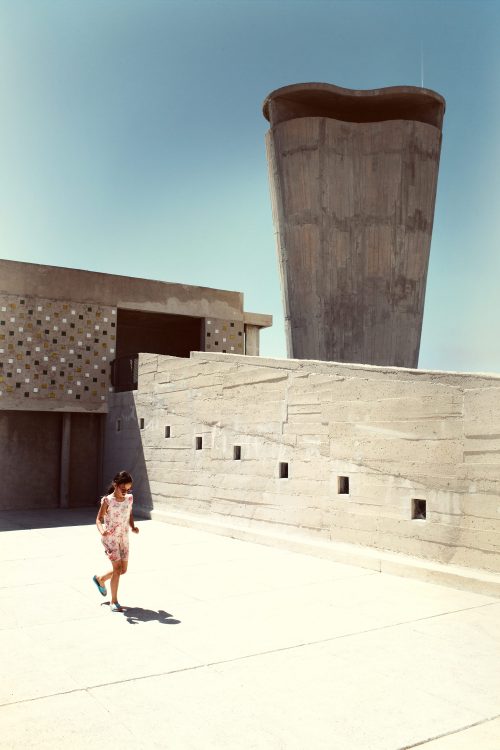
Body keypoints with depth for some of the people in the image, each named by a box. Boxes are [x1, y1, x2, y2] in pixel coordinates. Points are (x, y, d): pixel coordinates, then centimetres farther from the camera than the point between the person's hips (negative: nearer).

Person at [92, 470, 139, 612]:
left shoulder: (129, 498, 1)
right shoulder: (107, 501, -13)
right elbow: (99, 519, -10)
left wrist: (133, 526, -2)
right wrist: (101, 530, -30)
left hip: (124, 538, 6)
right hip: (110, 538, -6)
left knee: (123, 570, 12)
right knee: (117, 568, -12)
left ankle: (100, 579, 39)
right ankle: (114, 601, 2)